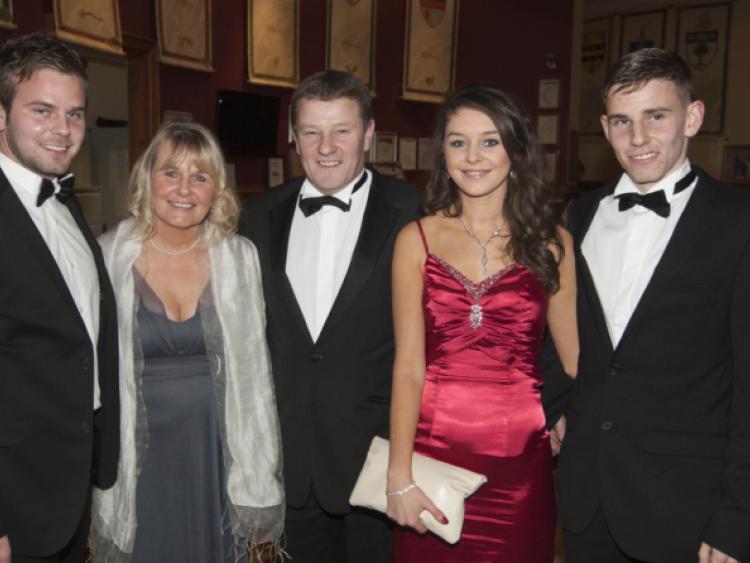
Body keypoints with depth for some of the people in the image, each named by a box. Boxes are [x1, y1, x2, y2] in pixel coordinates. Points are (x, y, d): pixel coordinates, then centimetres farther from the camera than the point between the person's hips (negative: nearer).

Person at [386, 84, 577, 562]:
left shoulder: (551, 242, 2)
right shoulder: (416, 240, -1)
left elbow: (575, 356, 4)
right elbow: (408, 366, -5)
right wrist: (399, 478, -10)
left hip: (520, 459, 1)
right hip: (433, 448, 0)